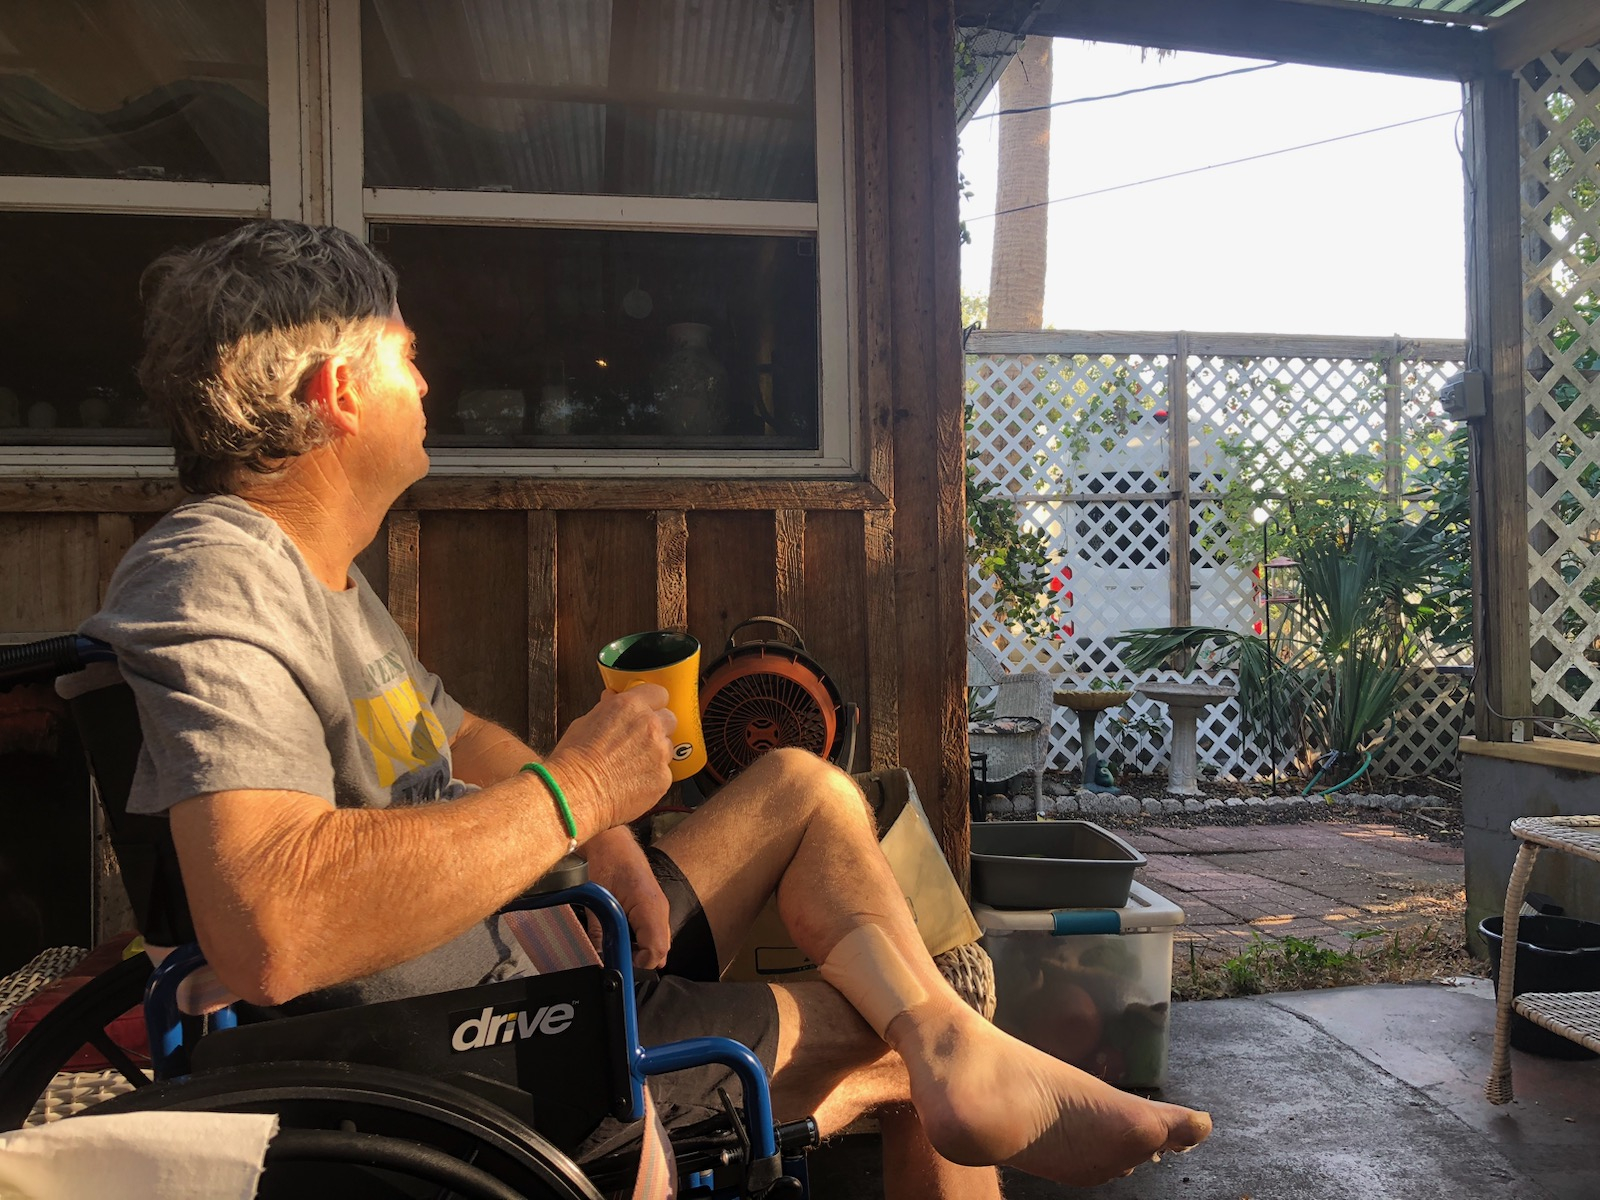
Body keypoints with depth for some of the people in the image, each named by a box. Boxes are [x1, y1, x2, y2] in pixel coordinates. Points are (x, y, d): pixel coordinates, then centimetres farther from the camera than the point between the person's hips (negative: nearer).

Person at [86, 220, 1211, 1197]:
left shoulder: (325, 576, 11)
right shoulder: (208, 579, -23)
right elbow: (271, 931, -39)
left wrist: (606, 839, -2)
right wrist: (574, 787, -27)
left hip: (538, 958, 10)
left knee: (807, 787, 5)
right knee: (898, 1043, -4)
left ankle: (956, 1050, -5)